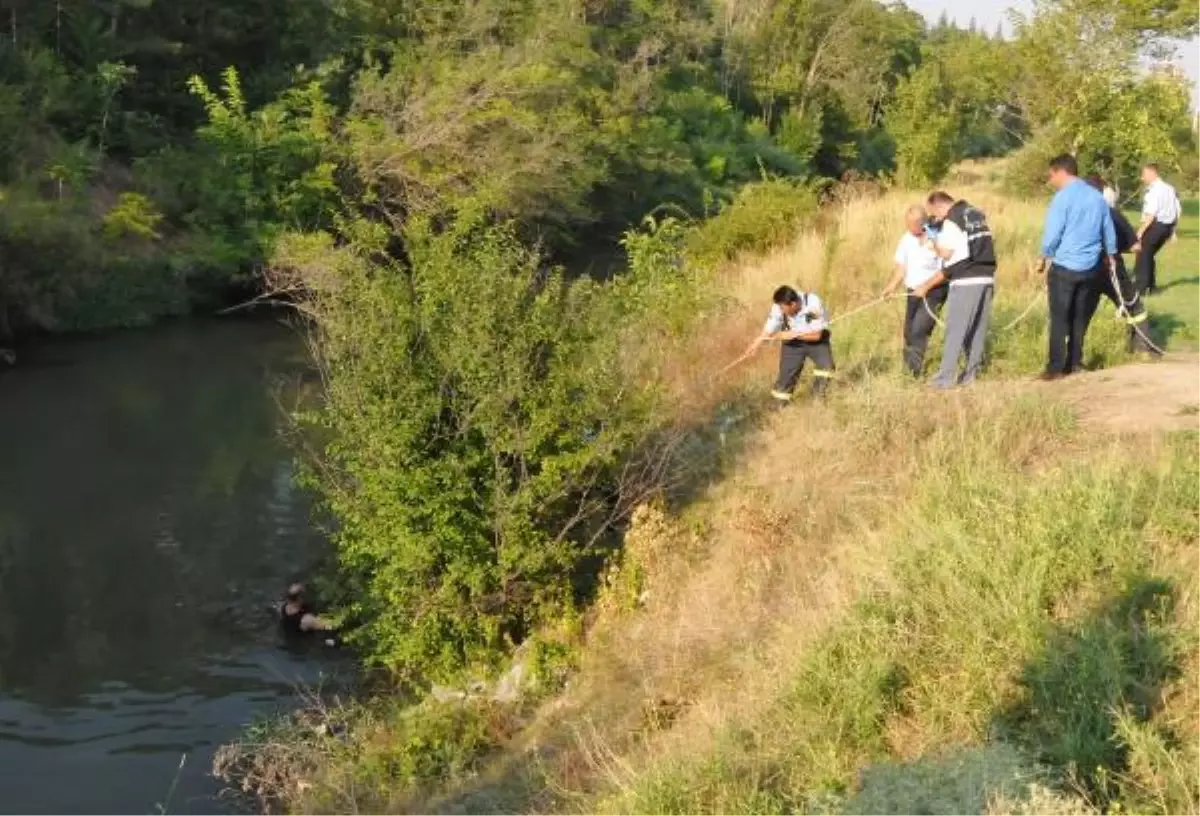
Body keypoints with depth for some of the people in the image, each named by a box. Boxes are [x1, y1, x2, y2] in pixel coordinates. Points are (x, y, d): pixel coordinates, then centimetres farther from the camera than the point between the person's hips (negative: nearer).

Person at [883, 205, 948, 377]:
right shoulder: (907, 239, 4)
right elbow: (902, 268, 10)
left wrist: (925, 285, -25)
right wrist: (892, 286, -3)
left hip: (934, 292, -6)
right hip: (913, 292, 6)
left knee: (919, 330, -17)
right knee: (909, 332, 10)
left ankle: (914, 371, -11)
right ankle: (907, 369, 23)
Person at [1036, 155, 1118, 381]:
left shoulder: (1063, 197, -12)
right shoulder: (1097, 197, 8)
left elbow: (1053, 234, -13)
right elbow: (1109, 231, 16)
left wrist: (1044, 257, 3)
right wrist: (1110, 256, 31)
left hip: (1064, 267, -6)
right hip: (1090, 268, 6)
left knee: (1060, 319, 0)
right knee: (1080, 319, 15)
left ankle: (1056, 367, -1)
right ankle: (1074, 363, 19)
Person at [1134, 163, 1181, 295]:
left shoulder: (1154, 190, -15)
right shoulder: (1170, 189, 14)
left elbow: (1151, 214, -22)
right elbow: (1178, 210, 15)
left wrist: (1141, 231, -19)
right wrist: (1173, 228, 21)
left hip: (1156, 225, -9)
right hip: (1168, 226, 9)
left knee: (1143, 255, 0)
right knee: (1150, 254, 20)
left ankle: (1142, 287, -2)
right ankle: (1151, 286, 22)